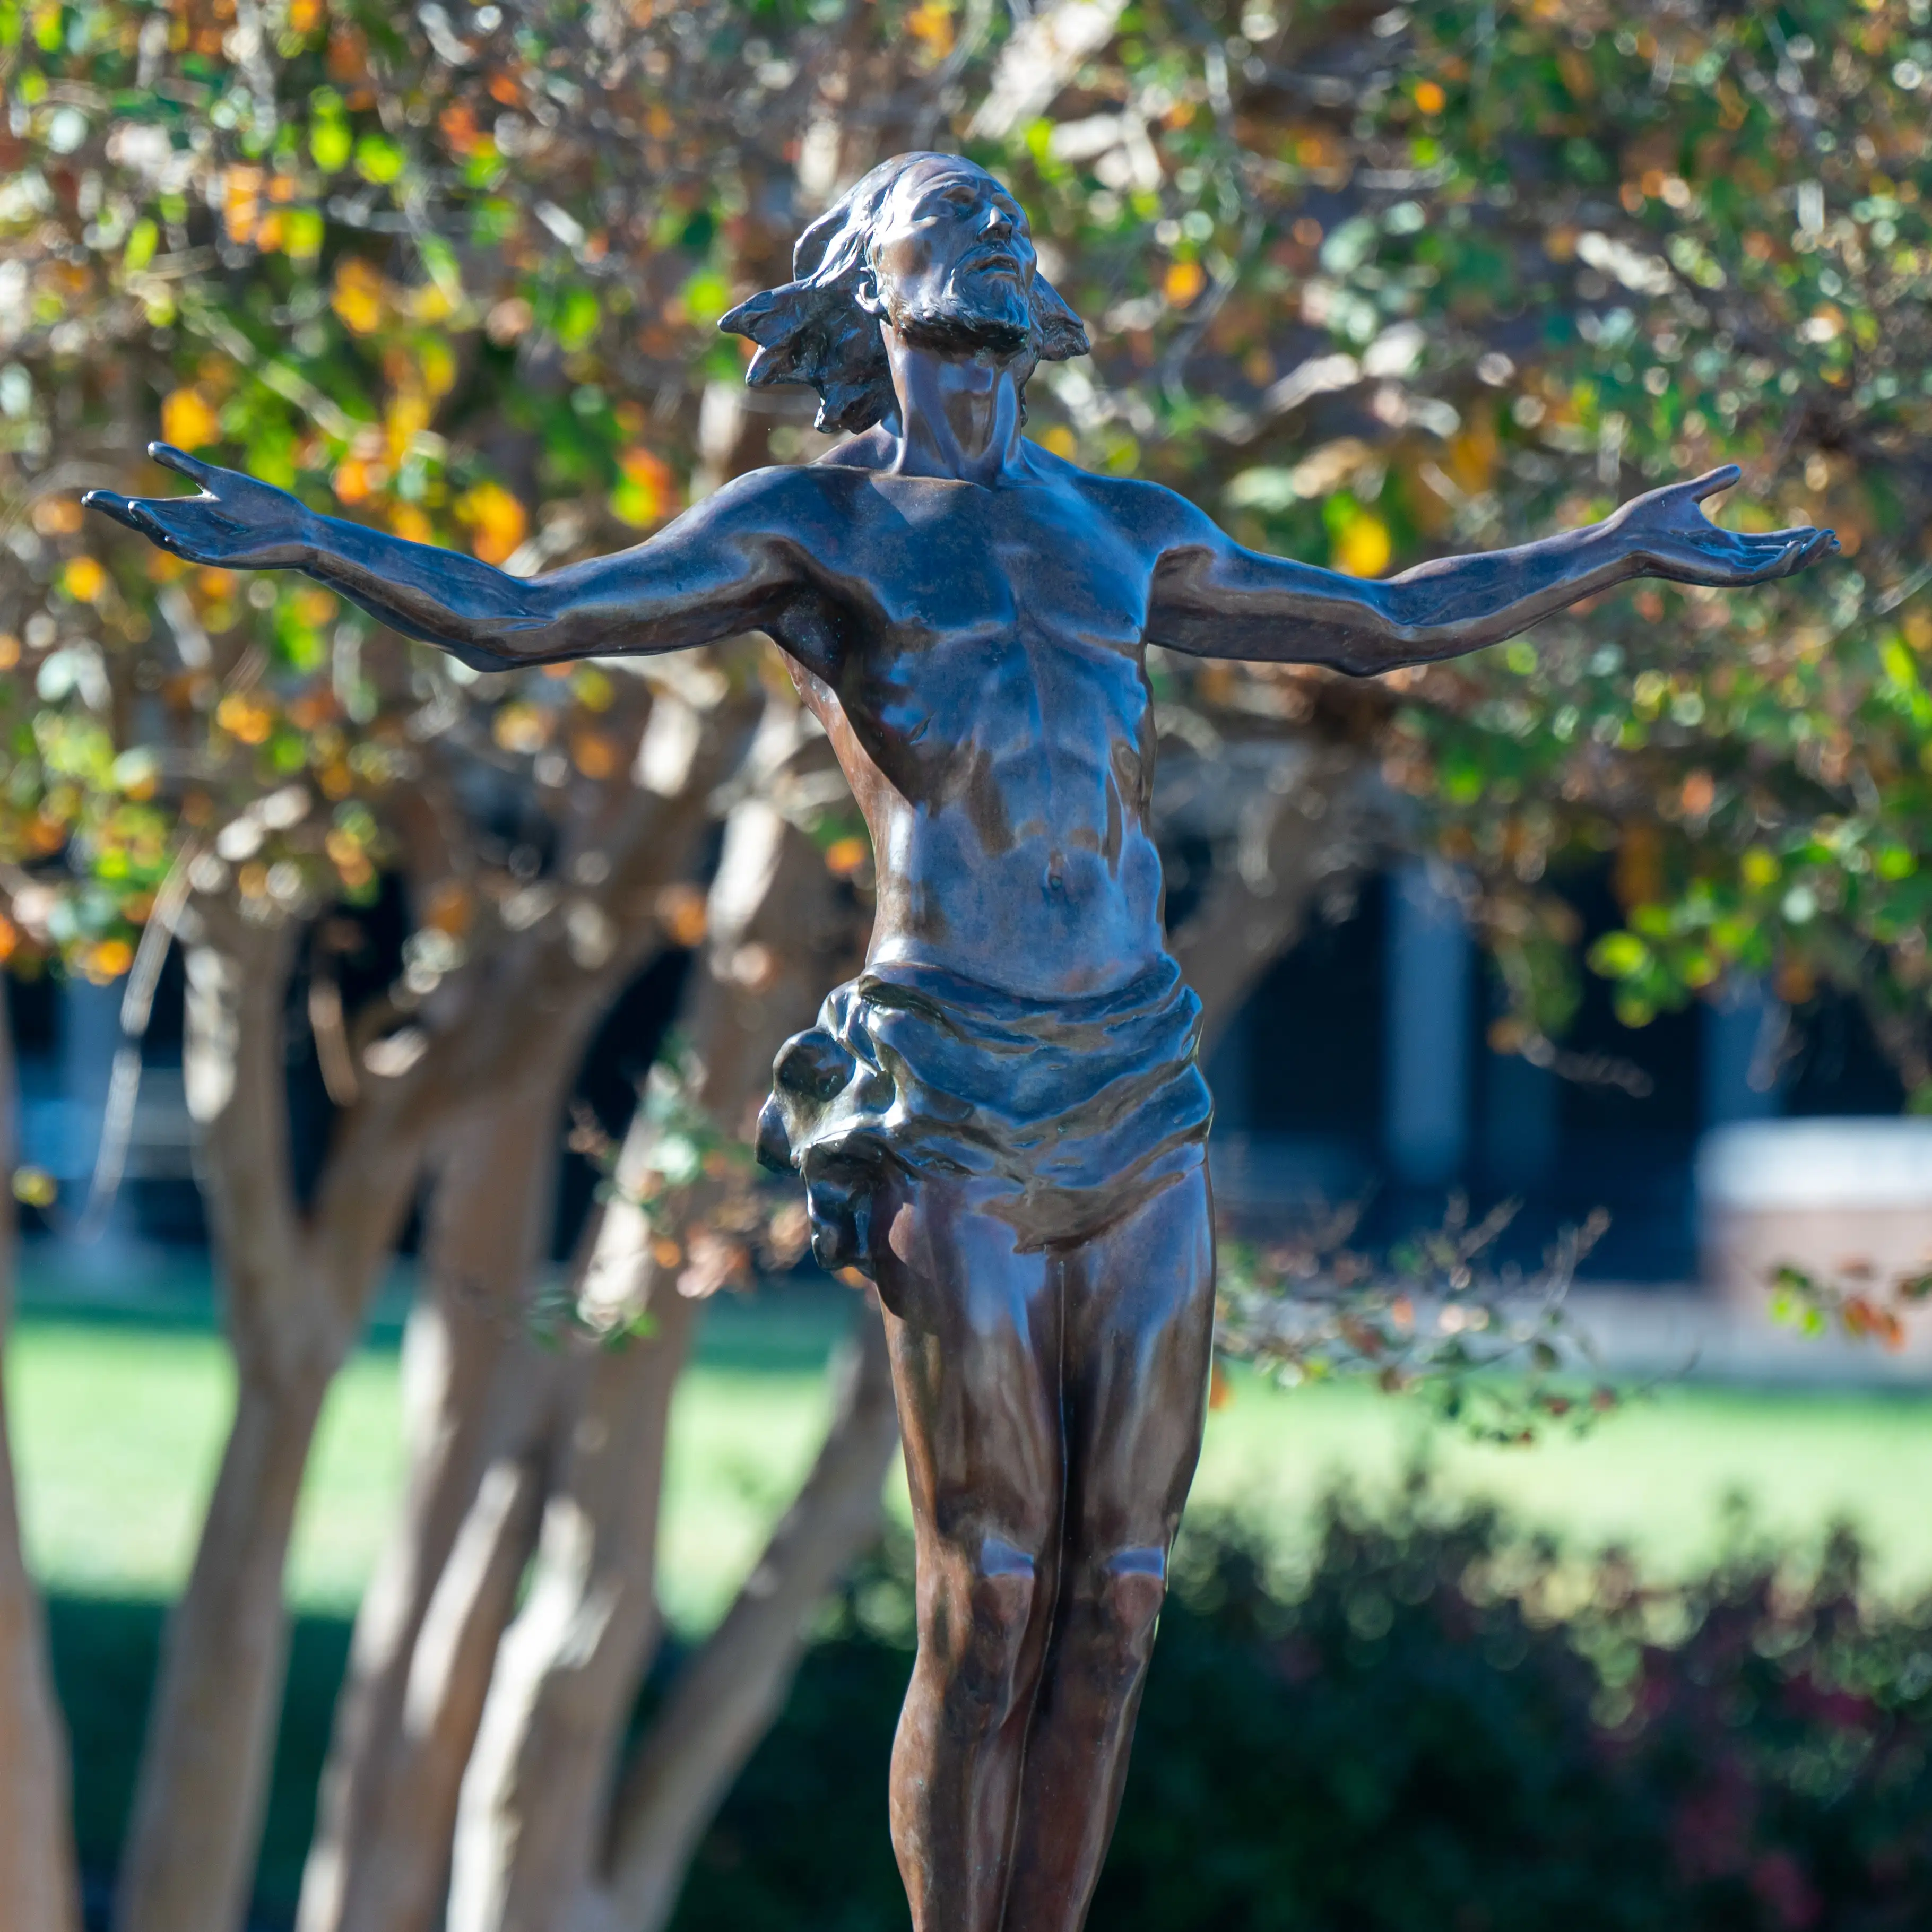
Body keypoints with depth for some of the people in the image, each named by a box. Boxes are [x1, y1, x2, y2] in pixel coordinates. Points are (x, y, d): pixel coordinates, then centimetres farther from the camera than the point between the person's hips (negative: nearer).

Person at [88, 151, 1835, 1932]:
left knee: (1112, 1612, 3)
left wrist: (1627, 549, 40)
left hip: (1148, 1105, 5)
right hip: (953, 1110, -5)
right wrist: (304, 542, -18)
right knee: (988, 1617, -5)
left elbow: (1390, 626, 33)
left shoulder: (1122, 534, 20)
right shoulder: (808, 527, 6)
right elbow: (517, 619, -4)